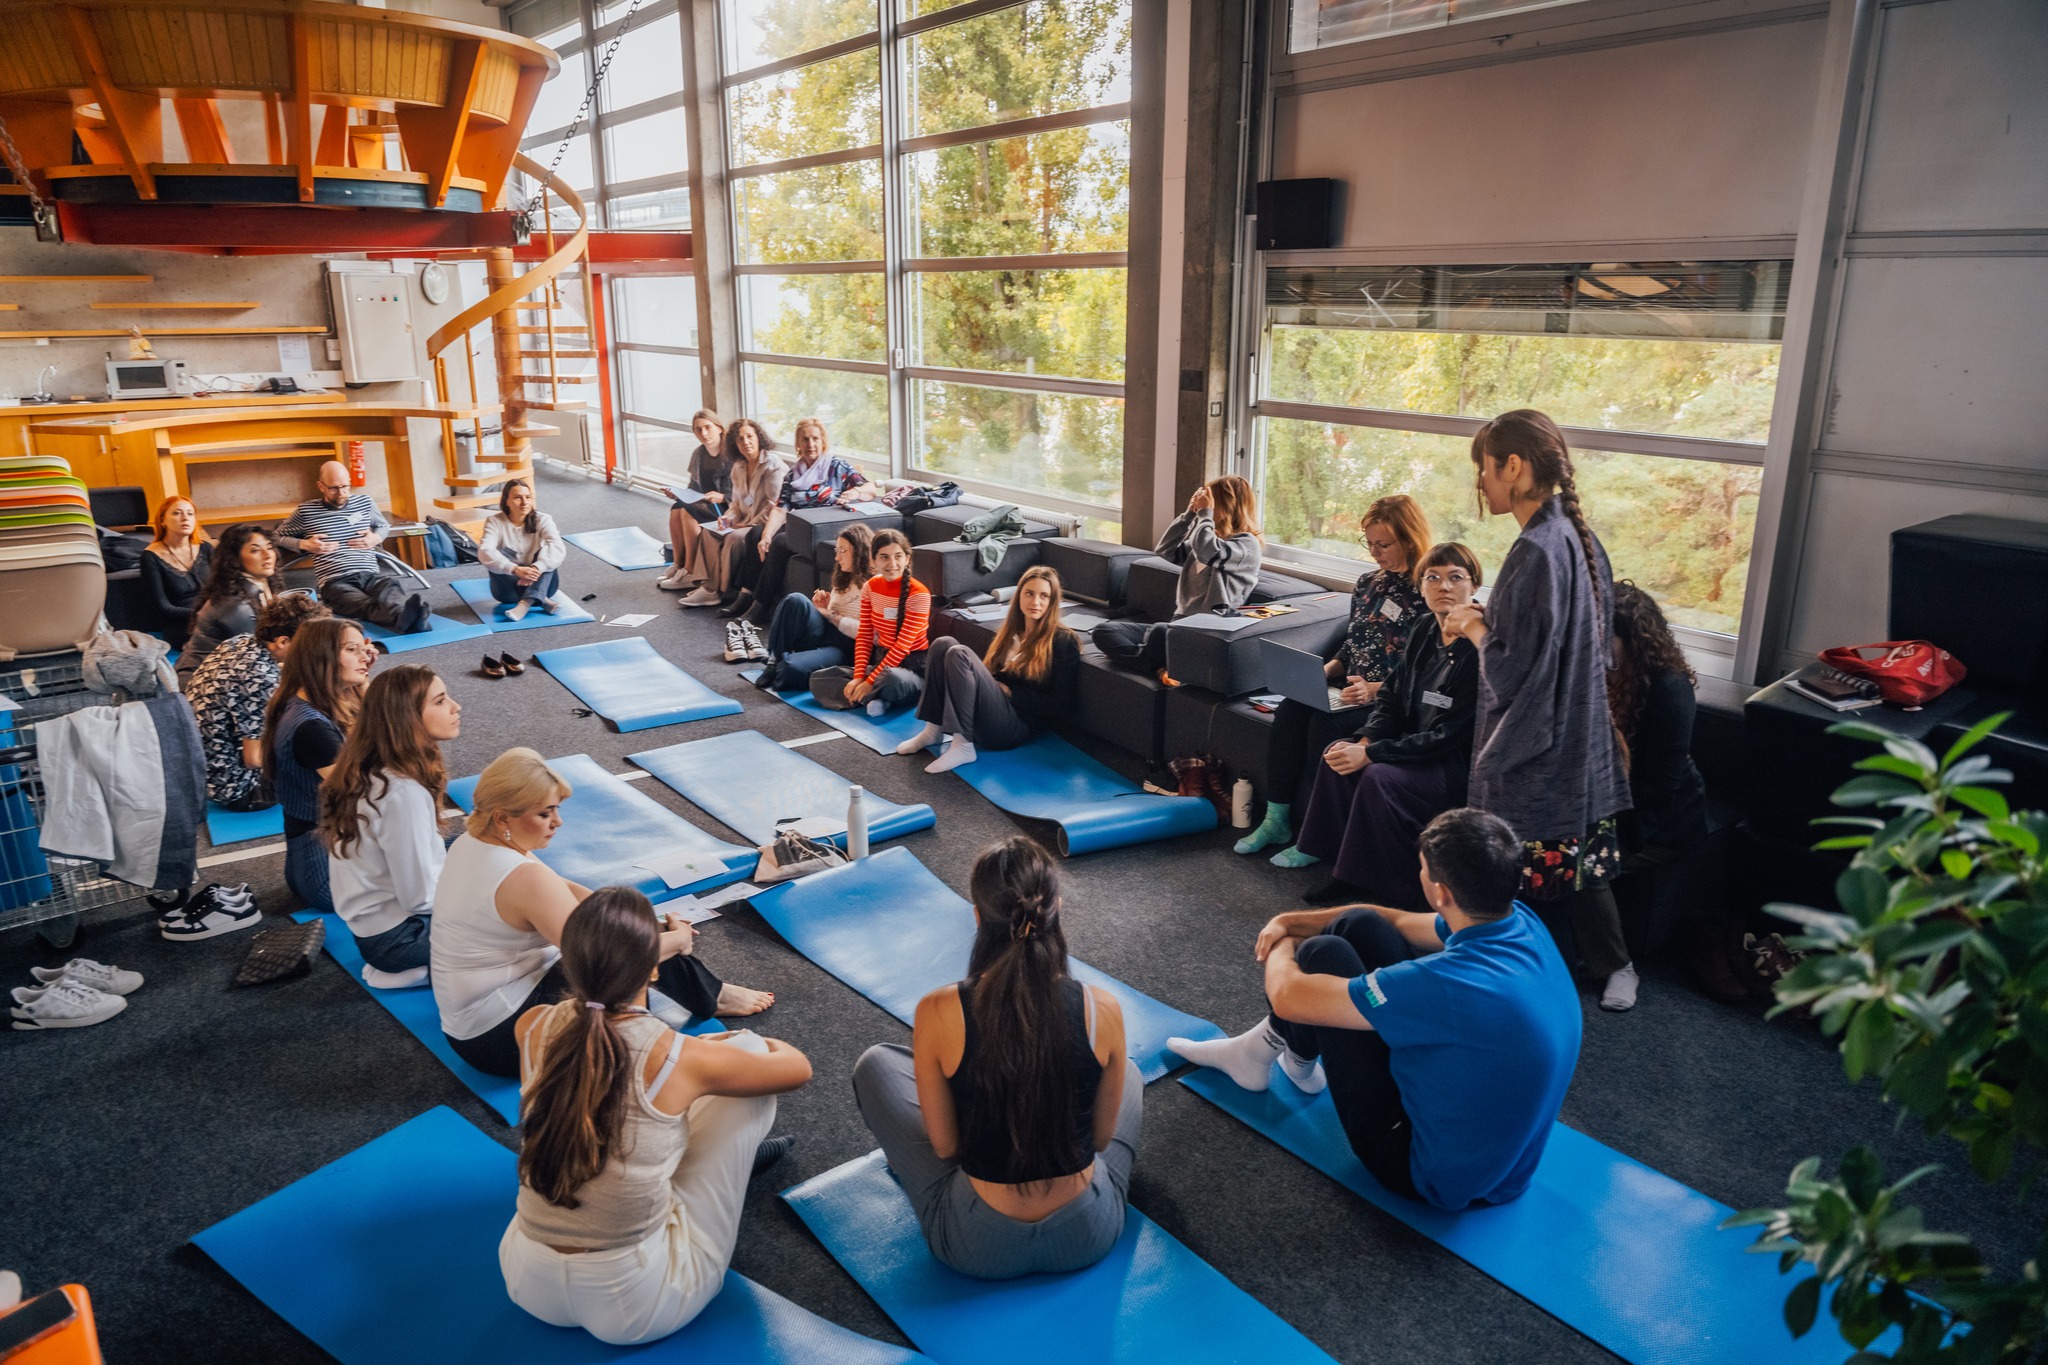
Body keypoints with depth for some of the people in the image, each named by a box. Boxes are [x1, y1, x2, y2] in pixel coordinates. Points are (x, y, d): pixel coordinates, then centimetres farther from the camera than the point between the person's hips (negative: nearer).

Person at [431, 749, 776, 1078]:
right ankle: (710, 998, 17)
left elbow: (562, 889, 11)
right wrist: (679, 938, -9)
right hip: (501, 1039, -10)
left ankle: (705, 992, 21)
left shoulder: (471, 843, 1)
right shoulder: (524, 878, -29)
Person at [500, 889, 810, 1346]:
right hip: (635, 1307, -4)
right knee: (747, 1048, 4)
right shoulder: (680, 1058, -19)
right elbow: (798, 1067, 3)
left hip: (527, 1284, 5)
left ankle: (726, 1151, 42)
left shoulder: (531, 1027, -8)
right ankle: (731, 1150, 34)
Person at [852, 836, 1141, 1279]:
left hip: (980, 1248, -1)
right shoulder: (1102, 1009, -17)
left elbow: (944, 1145, -8)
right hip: (1088, 1238, 1)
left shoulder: (937, 1014, -21)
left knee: (876, 1065, 19)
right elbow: (1101, 1138, -3)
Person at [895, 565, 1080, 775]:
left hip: (1016, 726, -7)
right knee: (944, 644, -10)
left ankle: (963, 746, -24)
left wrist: (1010, 691, -8)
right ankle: (933, 730, -9)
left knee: (959, 654, -23)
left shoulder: (1063, 641, -3)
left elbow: (1061, 706, -8)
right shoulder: (1011, 631, 18)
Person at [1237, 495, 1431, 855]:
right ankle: (1277, 819, -14)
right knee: (1289, 710, -18)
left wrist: (1374, 690, -26)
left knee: (1326, 722, -29)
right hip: (1350, 691, 7)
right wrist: (1321, 672, 1)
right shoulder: (1367, 582, 13)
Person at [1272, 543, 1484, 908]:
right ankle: (1322, 847, 3)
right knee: (1338, 754, -6)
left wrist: (1371, 754, -24)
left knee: (1379, 776, -28)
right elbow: (1391, 698, 11)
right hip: (1415, 748, 8)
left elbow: (1451, 735, -22)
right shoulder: (1422, 639, 7)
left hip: (1460, 766, -8)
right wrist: (1364, 743, -11)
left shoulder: (1479, 652, -20)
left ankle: (1370, 882, -13)